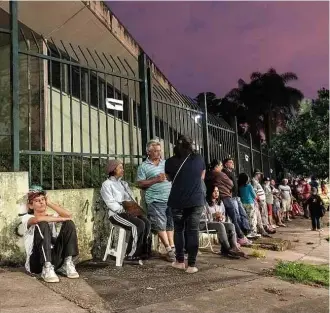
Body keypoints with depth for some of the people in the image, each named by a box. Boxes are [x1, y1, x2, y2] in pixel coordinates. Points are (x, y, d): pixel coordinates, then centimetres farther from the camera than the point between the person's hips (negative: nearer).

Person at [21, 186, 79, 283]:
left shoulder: (52, 216, 20)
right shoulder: (26, 217, 7)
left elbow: (69, 215, -2)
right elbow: (37, 219, -20)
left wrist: (50, 203, 3)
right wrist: (61, 219, -12)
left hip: (55, 258, 4)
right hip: (36, 262, -4)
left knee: (69, 223, -9)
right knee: (42, 225, -25)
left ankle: (67, 264, -16)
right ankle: (47, 269, -32)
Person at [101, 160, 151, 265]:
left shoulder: (124, 183, 25)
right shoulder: (107, 184, 2)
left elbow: (132, 199, 20)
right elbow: (110, 203, -10)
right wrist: (124, 210, -20)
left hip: (129, 212, 7)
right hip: (116, 214, -6)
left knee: (146, 223, -21)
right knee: (139, 225, -29)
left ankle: (143, 252, -14)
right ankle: (131, 256, -21)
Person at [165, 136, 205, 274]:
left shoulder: (170, 161, 1)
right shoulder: (199, 158, 5)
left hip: (177, 200, 0)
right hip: (196, 200, 0)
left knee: (178, 229, 13)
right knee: (193, 230, 2)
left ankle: (180, 261, 17)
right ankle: (192, 264, 1)